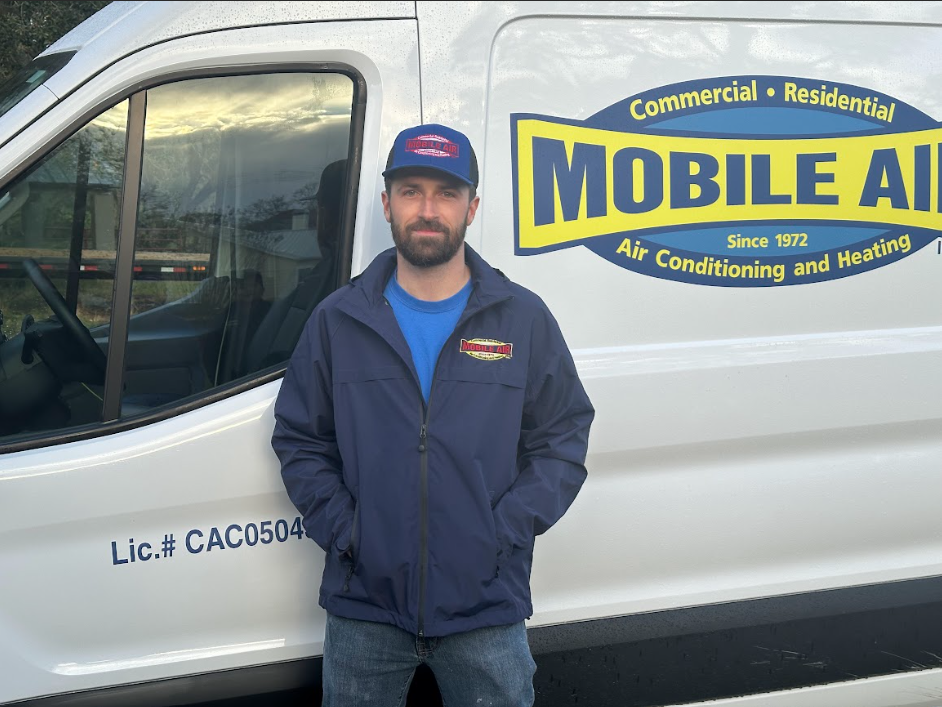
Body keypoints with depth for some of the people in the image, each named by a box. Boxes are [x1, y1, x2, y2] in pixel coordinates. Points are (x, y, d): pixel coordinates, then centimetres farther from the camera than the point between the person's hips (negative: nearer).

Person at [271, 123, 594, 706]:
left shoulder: (524, 319, 2)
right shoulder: (338, 321, 4)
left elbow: (563, 438, 4)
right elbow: (299, 440, 8)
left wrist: (506, 531, -7)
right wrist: (342, 529, -5)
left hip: (487, 610, 0)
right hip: (363, 608, 1)